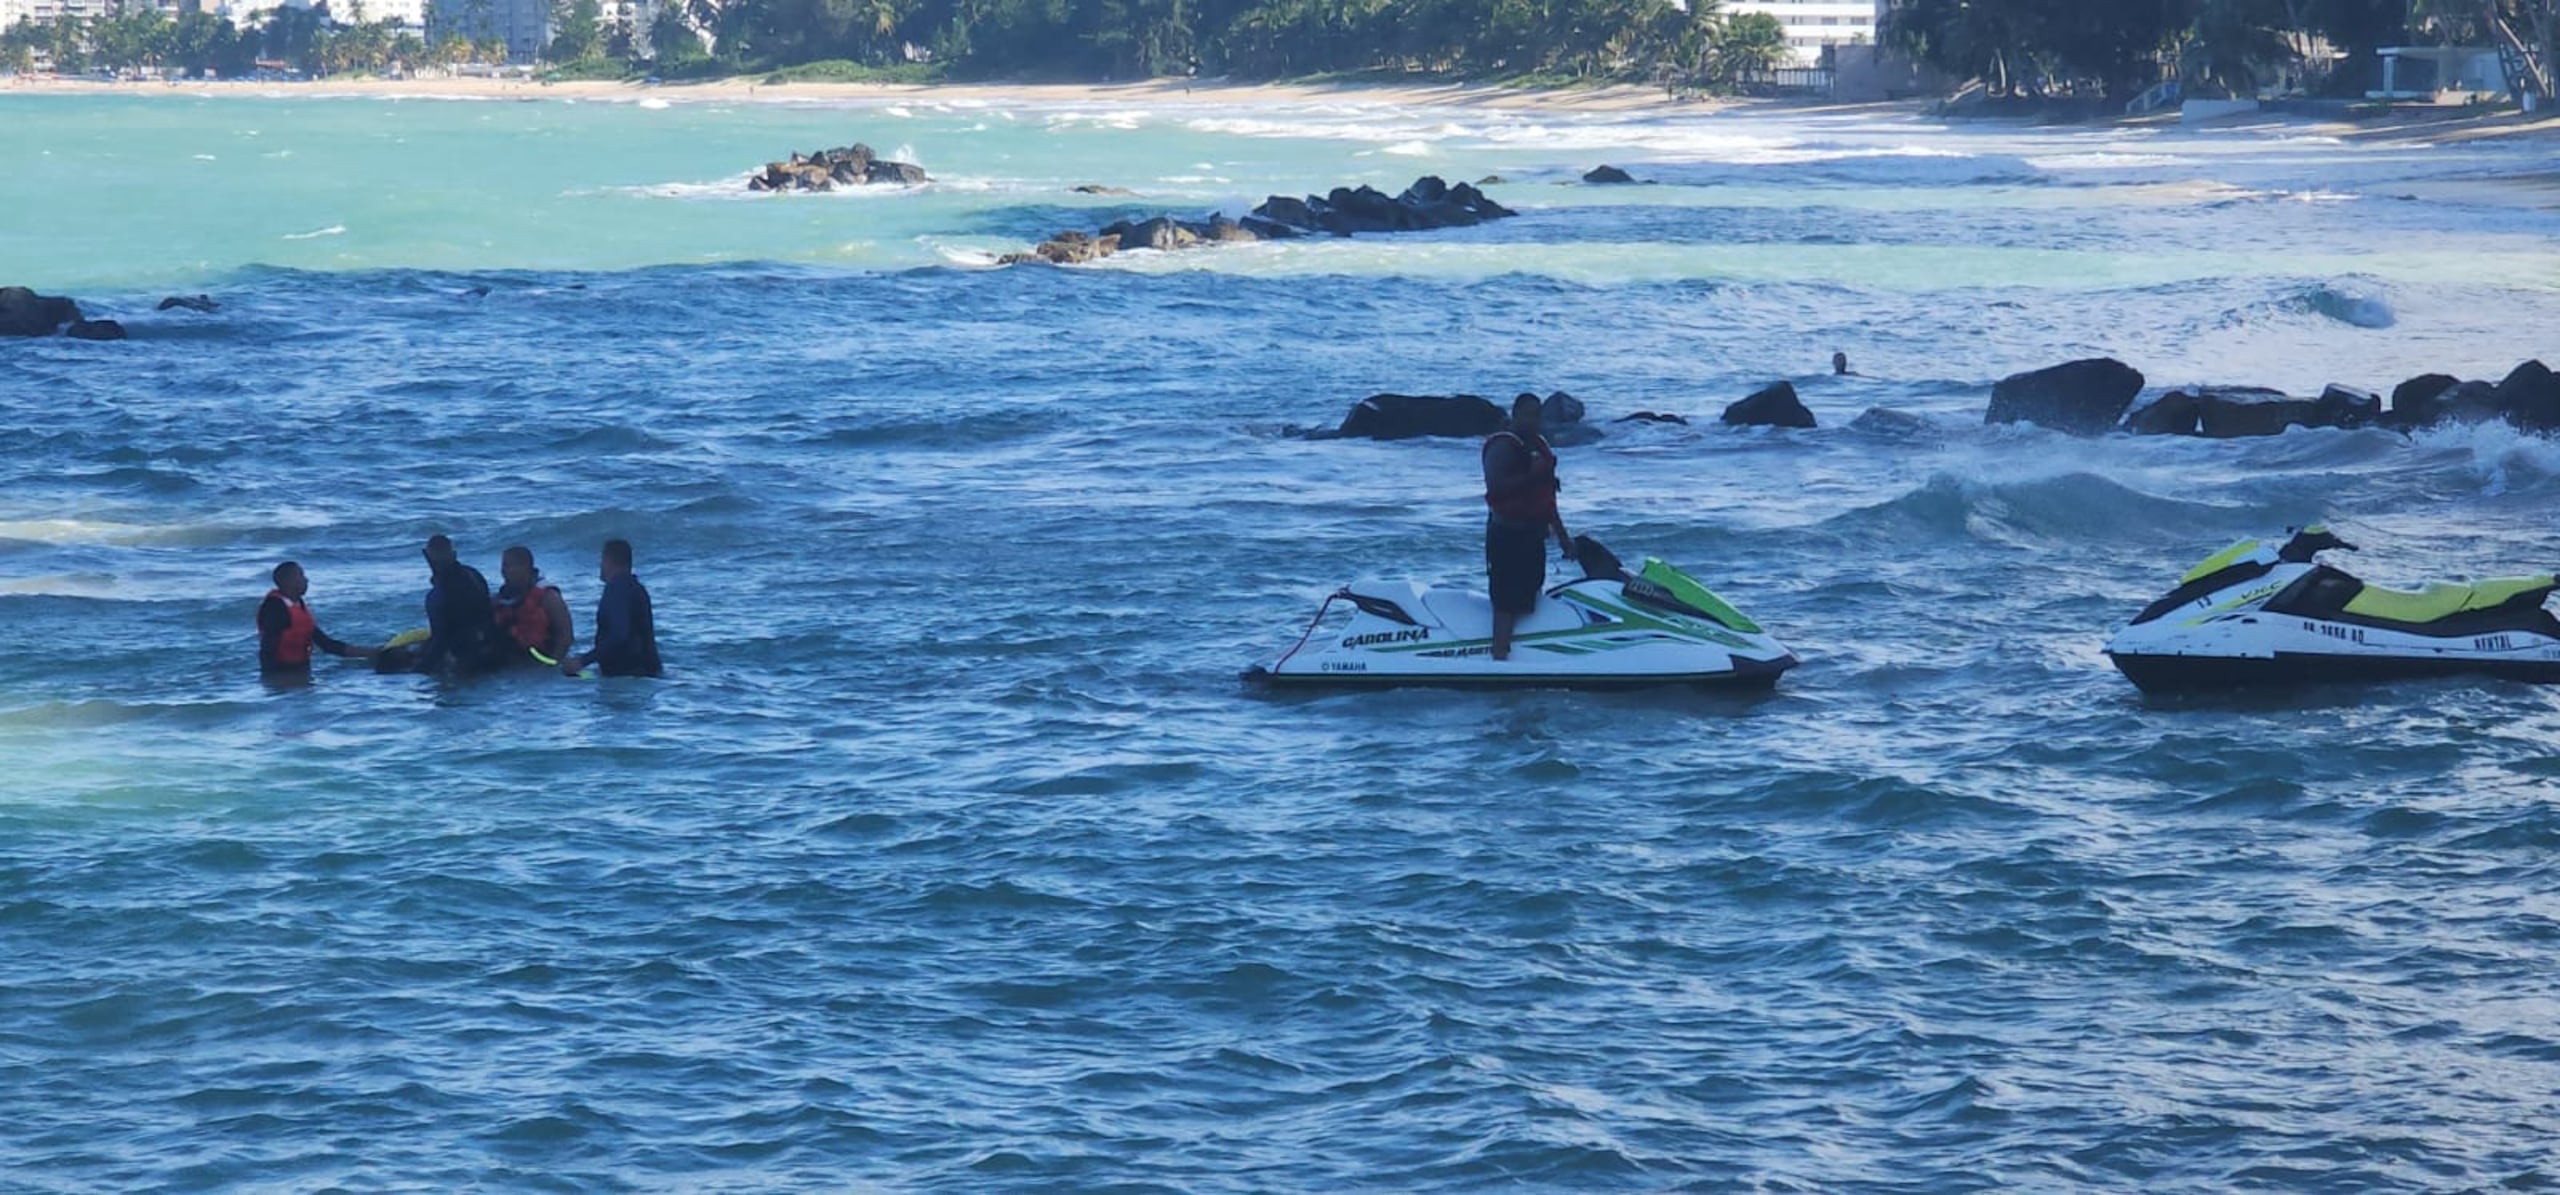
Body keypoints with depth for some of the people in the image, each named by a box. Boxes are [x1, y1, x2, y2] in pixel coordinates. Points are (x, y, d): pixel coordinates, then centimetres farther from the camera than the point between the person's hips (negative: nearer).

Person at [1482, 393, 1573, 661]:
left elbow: (1547, 496, 25)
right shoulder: (1503, 446, -11)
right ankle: (1499, 658, -16)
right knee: (1506, 602, -13)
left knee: (1529, 599, 11)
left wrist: (1561, 533, 24)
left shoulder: (1539, 445, 17)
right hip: (1508, 535, -9)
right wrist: (1531, 475, -26)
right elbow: (1495, 486, -25)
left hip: (1533, 533, 9)